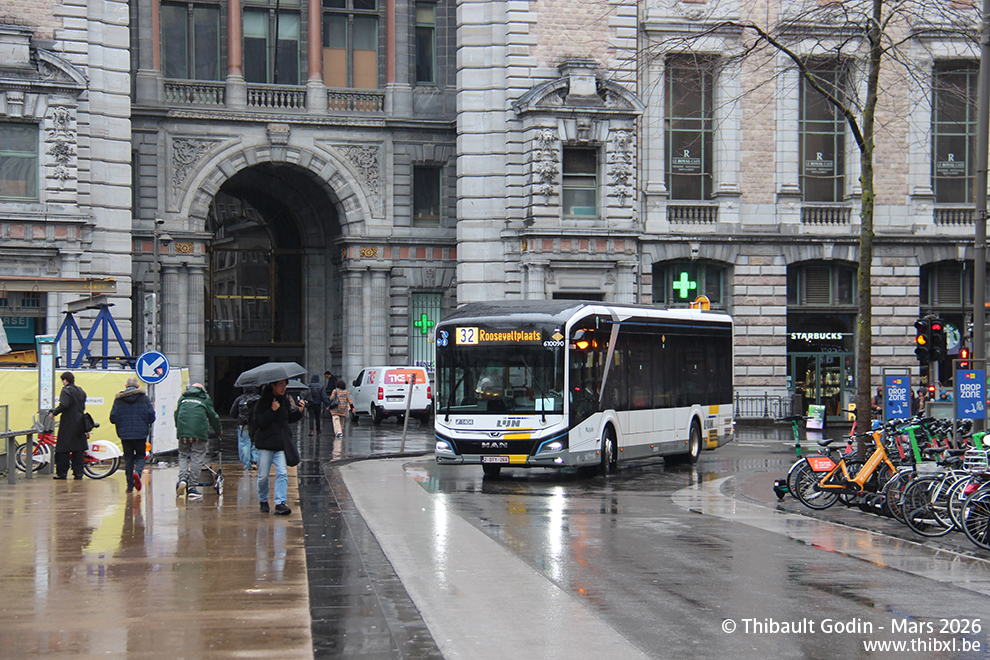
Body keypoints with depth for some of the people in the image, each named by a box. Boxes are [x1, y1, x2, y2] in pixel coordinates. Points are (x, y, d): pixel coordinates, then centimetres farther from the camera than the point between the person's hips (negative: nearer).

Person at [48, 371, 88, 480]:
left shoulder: (66, 390, -9)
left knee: (63, 450, -2)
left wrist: (53, 413, -11)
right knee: (78, 450, 7)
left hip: (68, 424, -7)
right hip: (79, 424, 7)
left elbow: (63, 405, -24)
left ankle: (62, 473, -1)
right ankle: (78, 473, 6)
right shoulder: (80, 391, 14)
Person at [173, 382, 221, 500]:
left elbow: (176, 414, 25)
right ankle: (192, 488, -3)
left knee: (183, 456, 13)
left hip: (183, 432, 2)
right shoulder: (205, 399, 15)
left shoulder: (183, 398, 22)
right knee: (197, 458, 1)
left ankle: (182, 478, -13)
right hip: (199, 432, -2)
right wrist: (218, 431, 28)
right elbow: (213, 416, 15)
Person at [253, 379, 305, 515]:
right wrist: (272, 410, -24)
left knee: (282, 473, -9)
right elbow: (260, 422, -15)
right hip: (265, 444, -4)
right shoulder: (262, 402, -6)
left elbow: (289, 418, 20)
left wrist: (299, 411, 2)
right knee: (263, 476, 3)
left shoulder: (285, 400, 10)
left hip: (281, 444, 4)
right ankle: (263, 501, 25)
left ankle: (280, 503, -11)